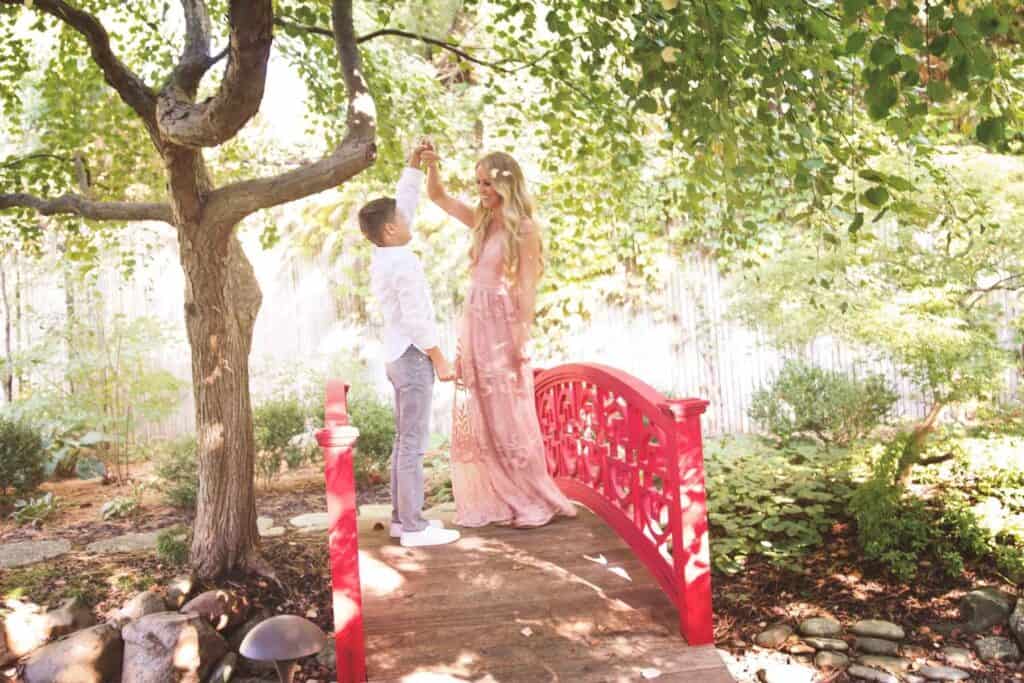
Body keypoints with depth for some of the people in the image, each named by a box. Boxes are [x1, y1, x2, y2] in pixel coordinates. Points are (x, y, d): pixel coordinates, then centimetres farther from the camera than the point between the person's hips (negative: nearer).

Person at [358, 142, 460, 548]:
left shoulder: (383, 257, 10)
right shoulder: (405, 264, -17)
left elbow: (404, 205, 21)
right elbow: (417, 320, -21)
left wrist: (414, 166, 21)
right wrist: (440, 360, -15)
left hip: (398, 355, 10)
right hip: (413, 357, -10)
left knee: (404, 441, 14)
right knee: (414, 444, -7)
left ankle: (401, 517, 20)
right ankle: (414, 527, -2)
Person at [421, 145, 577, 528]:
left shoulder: (524, 228, -7)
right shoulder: (481, 221, 12)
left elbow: (527, 287, -12)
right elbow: (437, 197, 20)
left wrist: (522, 335, -18)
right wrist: (432, 166, 2)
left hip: (502, 330, -7)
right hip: (473, 327, 7)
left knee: (509, 418, -2)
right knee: (478, 419, 8)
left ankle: (534, 502, 10)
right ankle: (489, 501, 17)